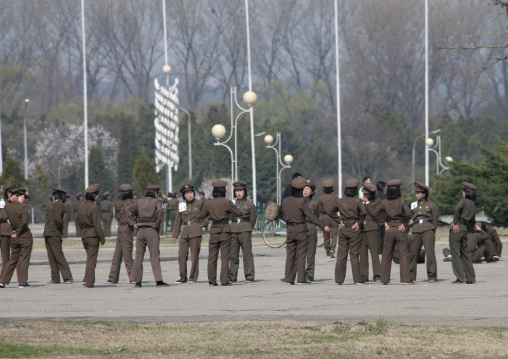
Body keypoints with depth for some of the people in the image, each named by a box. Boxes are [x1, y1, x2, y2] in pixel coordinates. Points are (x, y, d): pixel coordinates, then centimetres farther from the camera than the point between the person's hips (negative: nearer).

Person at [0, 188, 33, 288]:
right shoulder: (23, 208, -16)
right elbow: (24, 222, -26)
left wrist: (10, 200, 9)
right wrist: (17, 233, -14)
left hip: (14, 238, 5)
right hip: (25, 236, -5)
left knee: (13, 259, 14)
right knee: (24, 259, 2)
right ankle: (22, 282, 4)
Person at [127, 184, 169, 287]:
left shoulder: (139, 202, 13)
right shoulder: (156, 201, 0)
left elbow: (129, 210, 2)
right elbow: (159, 211, -19)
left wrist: (133, 223, 1)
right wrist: (157, 224, -11)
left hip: (141, 230, 4)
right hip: (152, 230, -4)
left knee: (139, 256, 8)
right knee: (154, 256, -6)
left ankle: (137, 281, 7)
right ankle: (158, 280, -15)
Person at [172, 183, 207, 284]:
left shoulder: (200, 203, 1)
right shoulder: (182, 206, 11)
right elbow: (178, 221, 15)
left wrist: (204, 224, 0)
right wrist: (174, 235, 14)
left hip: (195, 231, -4)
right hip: (184, 232, 4)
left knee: (194, 255, -4)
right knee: (182, 255, 0)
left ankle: (193, 277, 2)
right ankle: (183, 278, 8)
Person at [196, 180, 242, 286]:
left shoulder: (207, 203, 1)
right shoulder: (227, 202, -9)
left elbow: (202, 215, 17)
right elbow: (238, 213, 0)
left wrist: (195, 217, 39)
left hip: (214, 231, 2)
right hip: (225, 230, -2)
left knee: (212, 257, 9)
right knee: (225, 257, 2)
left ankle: (212, 281, 9)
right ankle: (224, 280, 0)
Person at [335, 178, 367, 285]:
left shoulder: (340, 201, 2)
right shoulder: (357, 201, -10)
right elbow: (363, 212, -22)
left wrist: (340, 221, 9)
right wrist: (359, 222, -8)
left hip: (343, 229, 3)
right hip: (355, 229, -3)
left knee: (341, 255, 7)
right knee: (355, 255, 2)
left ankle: (339, 279, 8)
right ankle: (357, 279, 1)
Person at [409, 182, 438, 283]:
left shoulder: (431, 205, 8)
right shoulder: (413, 205, 19)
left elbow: (435, 220, 8)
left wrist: (433, 233, 3)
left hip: (428, 229, -4)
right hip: (416, 230, 4)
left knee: (430, 253, -10)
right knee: (412, 253, -1)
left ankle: (432, 276, -6)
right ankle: (411, 276, 8)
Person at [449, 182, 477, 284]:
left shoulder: (463, 201, -5)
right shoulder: (473, 206, 17)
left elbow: (457, 209, -24)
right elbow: (472, 222, 19)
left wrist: (455, 223, -18)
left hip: (457, 229, -7)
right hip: (465, 230, 7)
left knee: (456, 253, -3)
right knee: (464, 254, 15)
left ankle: (460, 278, -7)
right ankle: (471, 278, 14)